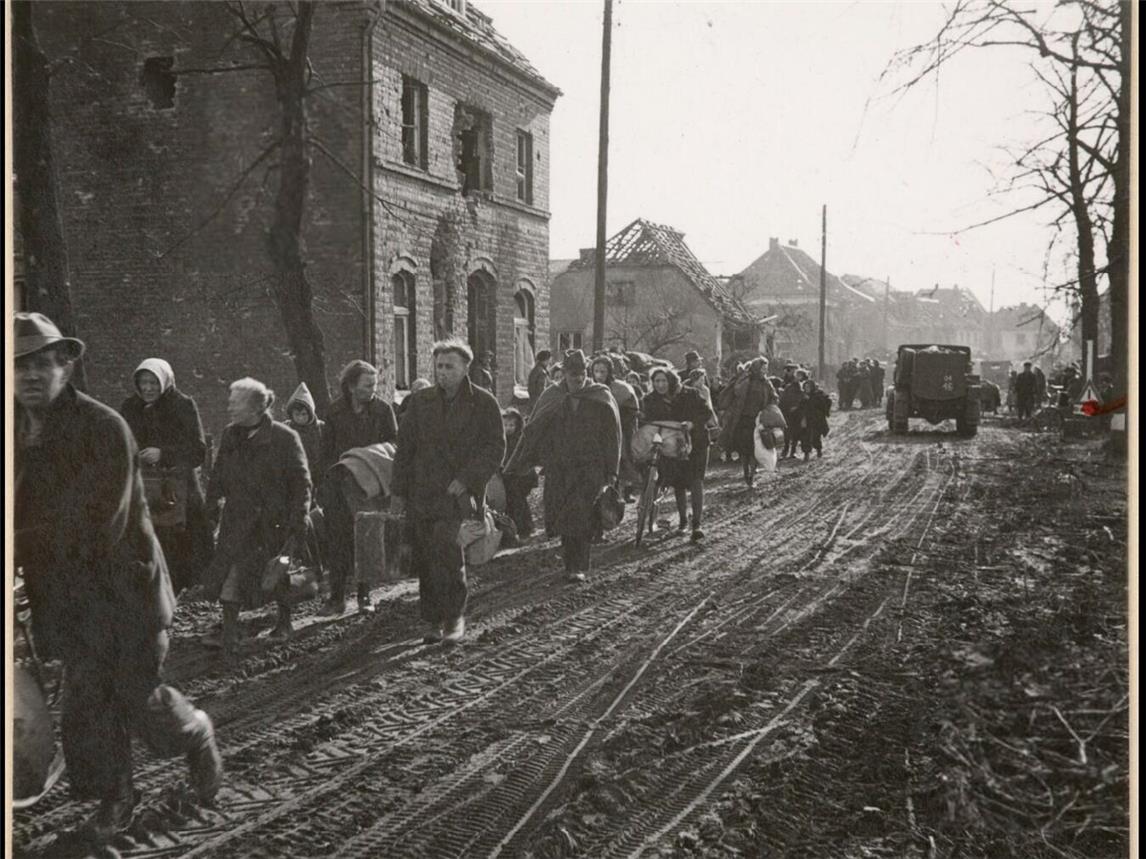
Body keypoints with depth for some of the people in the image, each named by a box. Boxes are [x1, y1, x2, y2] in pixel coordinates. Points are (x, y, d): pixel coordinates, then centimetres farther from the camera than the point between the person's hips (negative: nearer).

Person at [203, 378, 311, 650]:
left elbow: (301, 483, -10)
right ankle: (229, 634, -3)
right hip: (238, 521, 4)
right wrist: (211, 504, 6)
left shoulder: (284, 438, -12)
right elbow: (218, 475, 14)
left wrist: (298, 521, -13)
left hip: (275, 521, -4)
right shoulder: (230, 436, 4)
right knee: (231, 572, -7)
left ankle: (284, 622, 32)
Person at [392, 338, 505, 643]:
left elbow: (495, 448, -2)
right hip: (421, 494, 4)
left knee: (446, 548, -20)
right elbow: (405, 447, 15)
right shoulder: (420, 401, 12)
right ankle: (435, 621, 17)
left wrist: (466, 479, -13)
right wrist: (398, 492, 10)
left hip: (459, 494, -4)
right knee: (424, 560, 5)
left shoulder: (483, 403, 2)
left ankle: (455, 615, -4)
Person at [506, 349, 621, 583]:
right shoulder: (552, 397, 6)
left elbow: (612, 436, 3)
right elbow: (533, 431, 6)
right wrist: (514, 465, 3)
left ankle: (580, 567, -2)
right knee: (561, 517, 4)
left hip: (590, 468, -2)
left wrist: (610, 472, -1)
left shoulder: (601, 398, 2)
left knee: (582, 517, -10)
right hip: (558, 468, 2)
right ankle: (571, 561, 20)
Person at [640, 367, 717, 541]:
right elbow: (647, 422, 2)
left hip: (695, 443, -3)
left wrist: (692, 423, -29)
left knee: (696, 481, -14)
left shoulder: (690, 395, -10)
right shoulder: (652, 400, -1)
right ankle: (682, 520, 30)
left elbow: (709, 415, -12)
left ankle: (697, 525, -14)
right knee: (678, 484, 12)